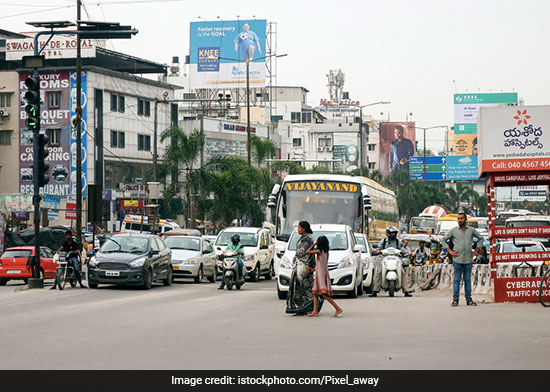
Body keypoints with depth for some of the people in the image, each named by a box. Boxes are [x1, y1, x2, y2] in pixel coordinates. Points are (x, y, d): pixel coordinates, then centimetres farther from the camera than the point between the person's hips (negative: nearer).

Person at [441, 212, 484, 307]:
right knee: (456, 280, -1)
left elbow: (480, 238, 20)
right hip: (457, 259, -1)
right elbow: (443, 240, 11)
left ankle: (469, 300, 9)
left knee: (468, 280, 5)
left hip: (468, 260, 1)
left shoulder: (471, 230, 7)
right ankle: (455, 300, 1)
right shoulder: (453, 231, 4)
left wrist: (476, 251, 11)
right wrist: (450, 251, 1)